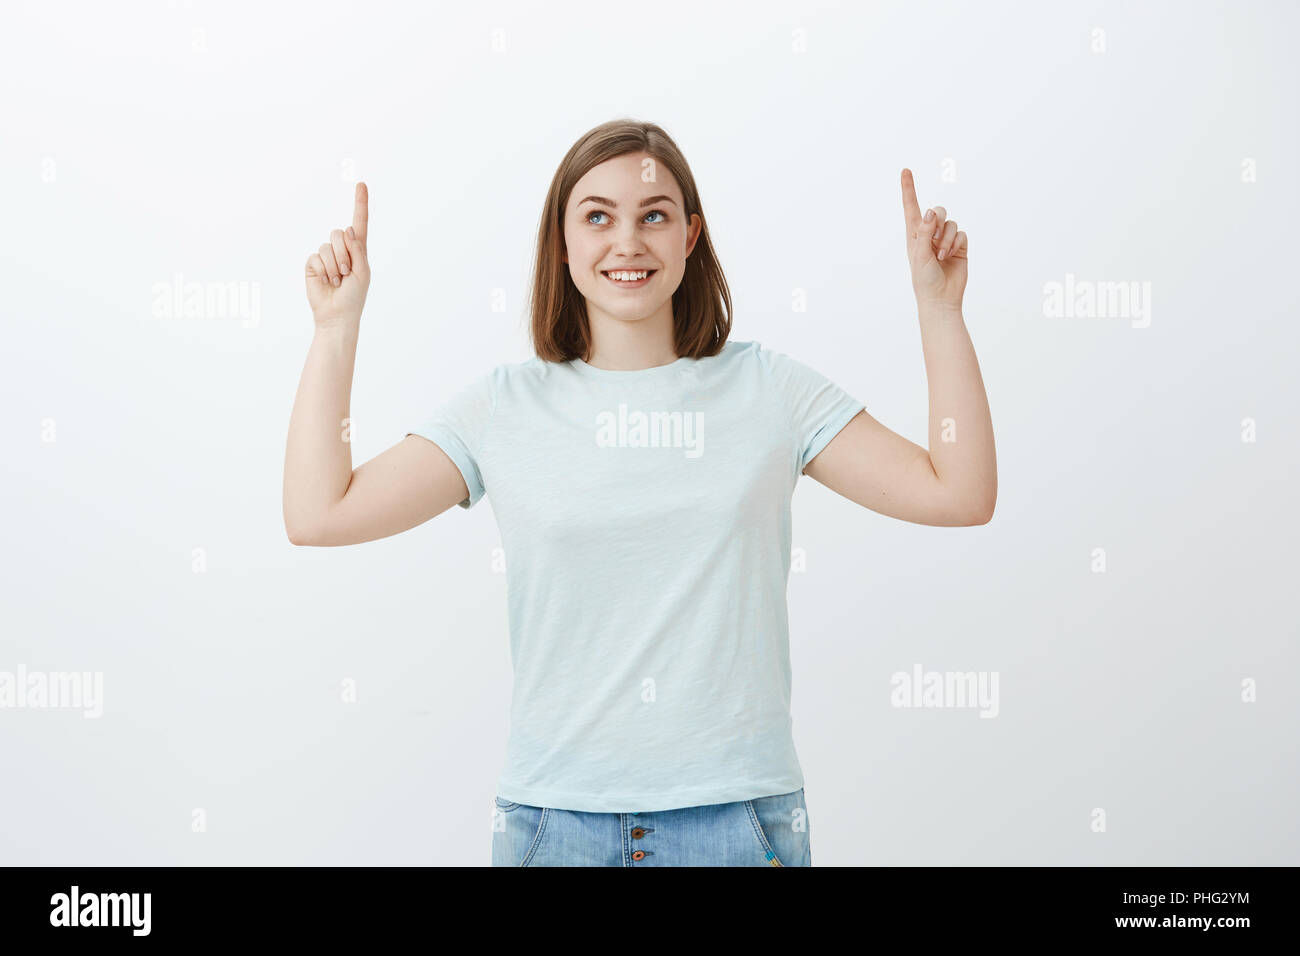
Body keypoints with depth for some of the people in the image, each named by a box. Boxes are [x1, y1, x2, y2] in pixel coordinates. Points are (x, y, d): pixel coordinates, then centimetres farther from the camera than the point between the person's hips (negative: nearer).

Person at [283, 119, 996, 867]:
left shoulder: (768, 390, 2)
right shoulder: (505, 407, 3)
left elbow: (959, 494, -2)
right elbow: (319, 514, -4)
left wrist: (939, 307, -6)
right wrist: (336, 326, -2)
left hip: (739, 816, 0)